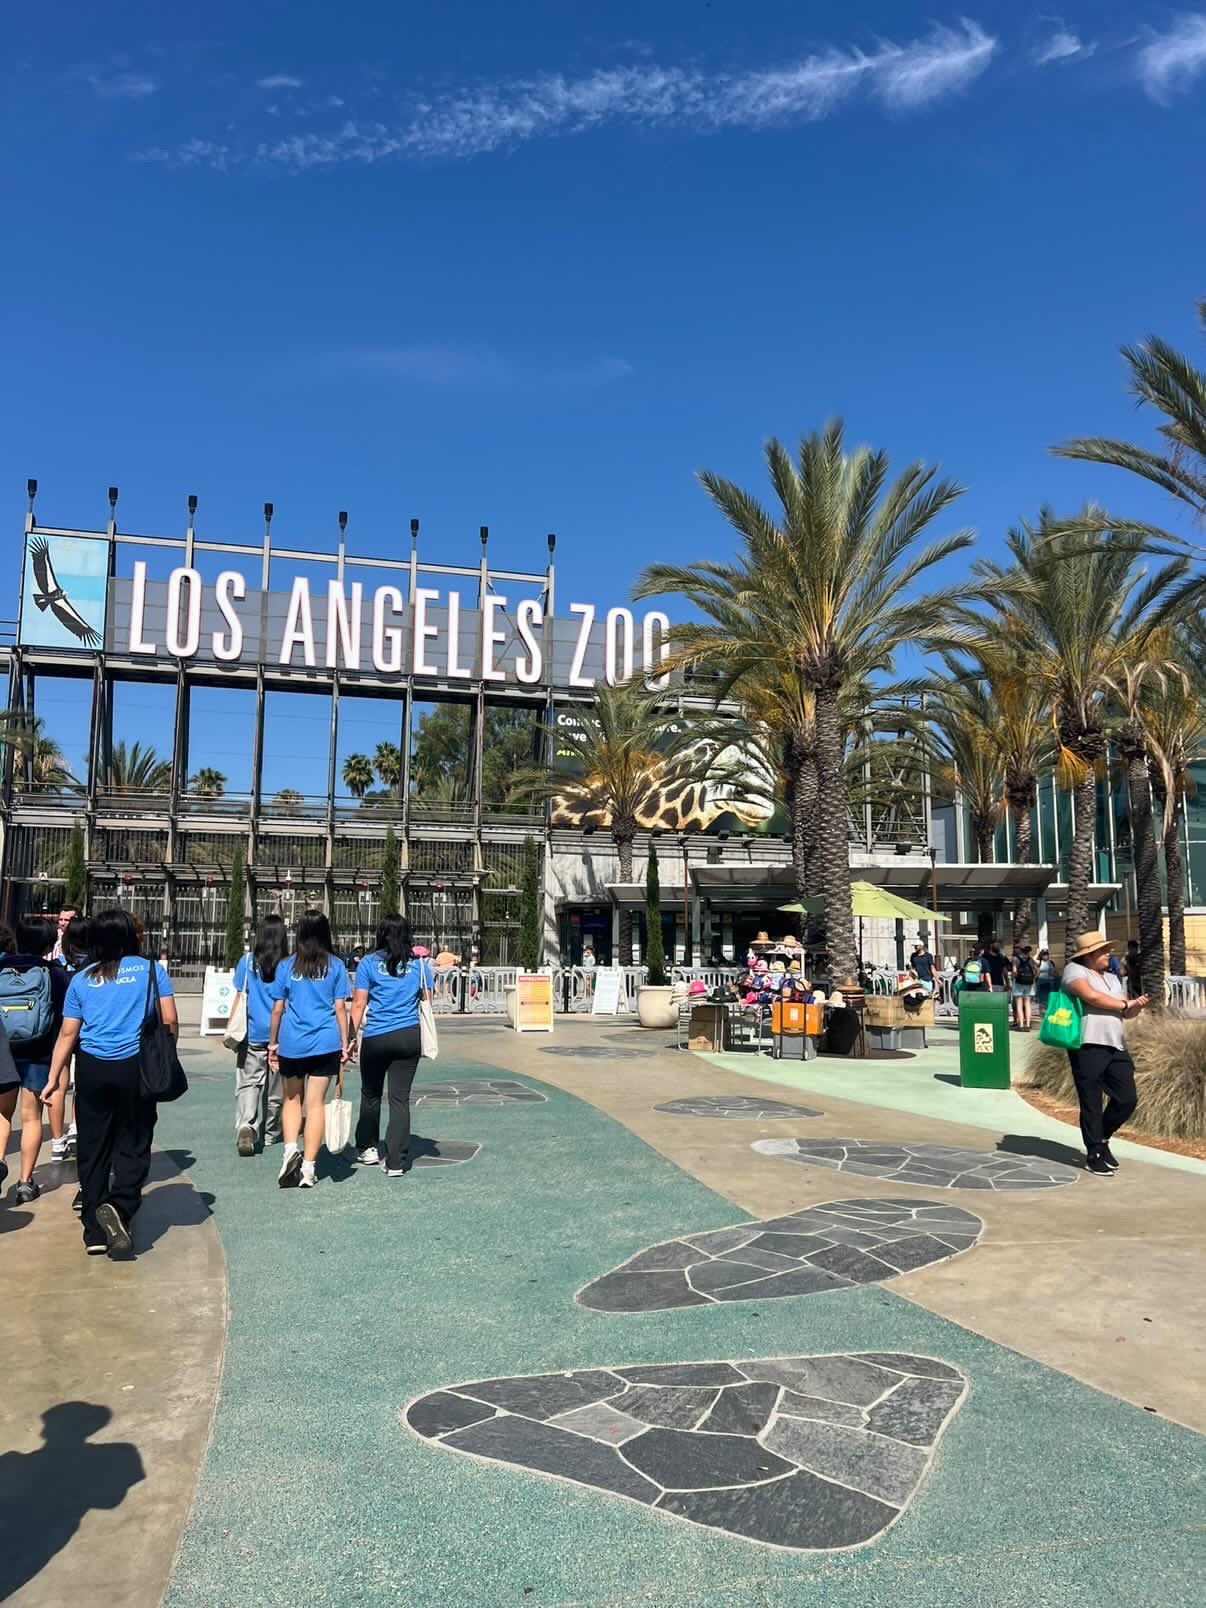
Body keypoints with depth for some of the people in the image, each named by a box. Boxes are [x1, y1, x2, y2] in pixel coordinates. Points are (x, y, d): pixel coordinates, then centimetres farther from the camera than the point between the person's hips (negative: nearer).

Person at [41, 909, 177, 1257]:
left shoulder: (81, 979, 7)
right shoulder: (151, 969, 1)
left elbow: (68, 1034, 5)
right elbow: (169, 1020, -2)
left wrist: (54, 1078, 10)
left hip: (92, 1069, 2)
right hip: (136, 1067, -2)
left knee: (93, 1149, 10)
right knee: (133, 1146, 5)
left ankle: (95, 1230, 15)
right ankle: (118, 1206, -19)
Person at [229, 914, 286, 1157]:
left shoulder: (248, 962, -3)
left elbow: (239, 998, -1)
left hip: (252, 1034, -1)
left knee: (247, 1083, 0)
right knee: (274, 1087, 13)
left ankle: (245, 1126, -24)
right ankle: (269, 1134, 26)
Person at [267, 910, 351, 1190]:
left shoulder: (286, 966, 3)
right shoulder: (335, 965, 2)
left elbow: (277, 1009, 4)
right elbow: (340, 1008, 1)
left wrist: (272, 1043, 12)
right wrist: (344, 1043, 7)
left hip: (291, 1043, 1)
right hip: (325, 1043, -1)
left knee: (292, 1099, 18)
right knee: (315, 1103, 4)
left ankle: (291, 1149, -1)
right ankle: (308, 1167, 6)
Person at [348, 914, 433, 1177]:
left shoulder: (369, 963, -1)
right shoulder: (419, 963, 4)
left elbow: (358, 1004, -2)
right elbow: (427, 1000, 8)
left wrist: (351, 1037, 2)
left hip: (375, 1038, -1)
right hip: (409, 1037, 1)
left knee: (370, 1094, 18)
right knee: (400, 1098, 3)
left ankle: (367, 1148, 31)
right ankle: (395, 1162, 2)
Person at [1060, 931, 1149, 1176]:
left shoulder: (1113, 978, 21)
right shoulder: (1074, 970, -2)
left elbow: (1127, 1014, 20)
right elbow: (1091, 995, -18)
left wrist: (1136, 1006, -4)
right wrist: (1124, 1004, -4)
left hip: (1116, 1047, 7)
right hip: (1088, 1046, -7)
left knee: (1127, 1099, 5)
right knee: (1091, 1104, 0)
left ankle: (1102, 1139, 28)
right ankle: (1094, 1155, 12)